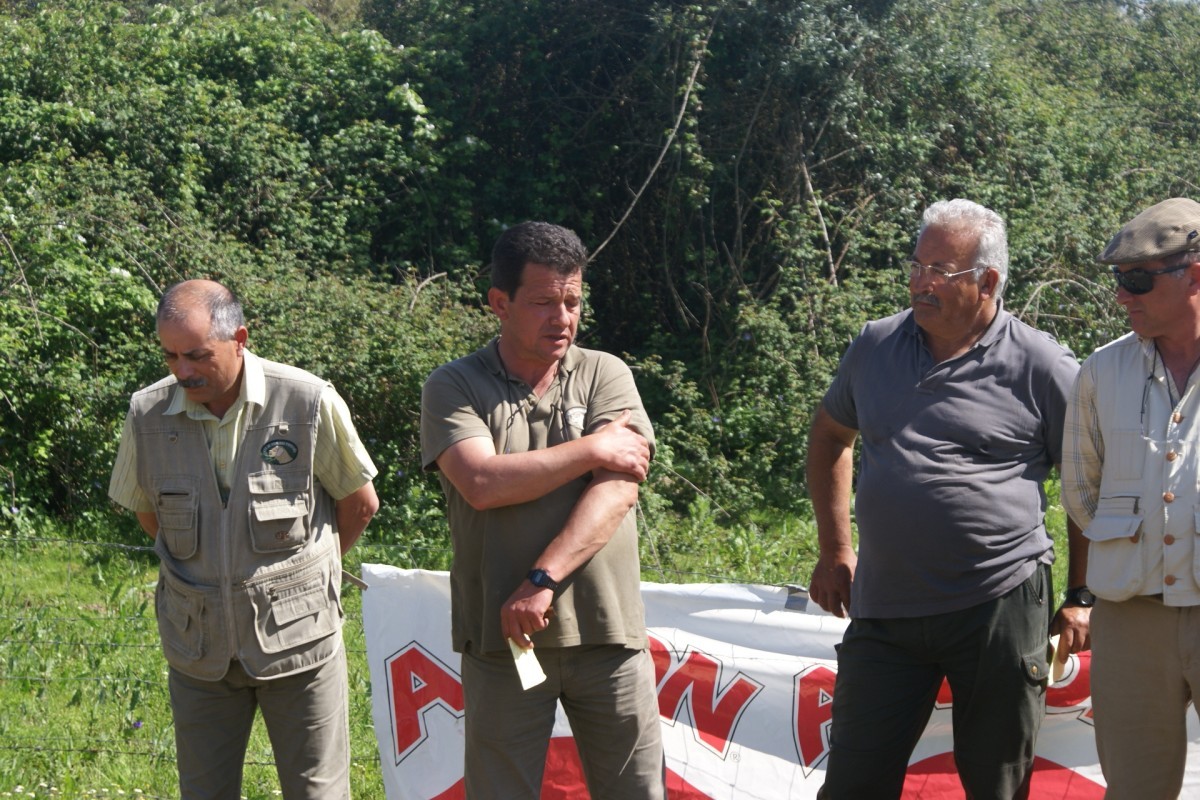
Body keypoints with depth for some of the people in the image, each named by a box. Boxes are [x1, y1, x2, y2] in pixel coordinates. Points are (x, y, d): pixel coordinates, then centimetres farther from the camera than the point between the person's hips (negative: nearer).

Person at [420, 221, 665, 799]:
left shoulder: (606, 376, 5)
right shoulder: (454, 387, 2)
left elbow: (617, 490, -8)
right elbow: (483, 483, -15)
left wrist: (543, 581, -18)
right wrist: (595, 448, -9)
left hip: (606, 632, 1)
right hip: (501, 637, -1)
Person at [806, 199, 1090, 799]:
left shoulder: (1040, 366, -5)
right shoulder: (876, 346, 7)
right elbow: (829, 436, 21)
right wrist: (834, 549, 16)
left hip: (1001, 608, -3)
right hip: (883, 609, 3)